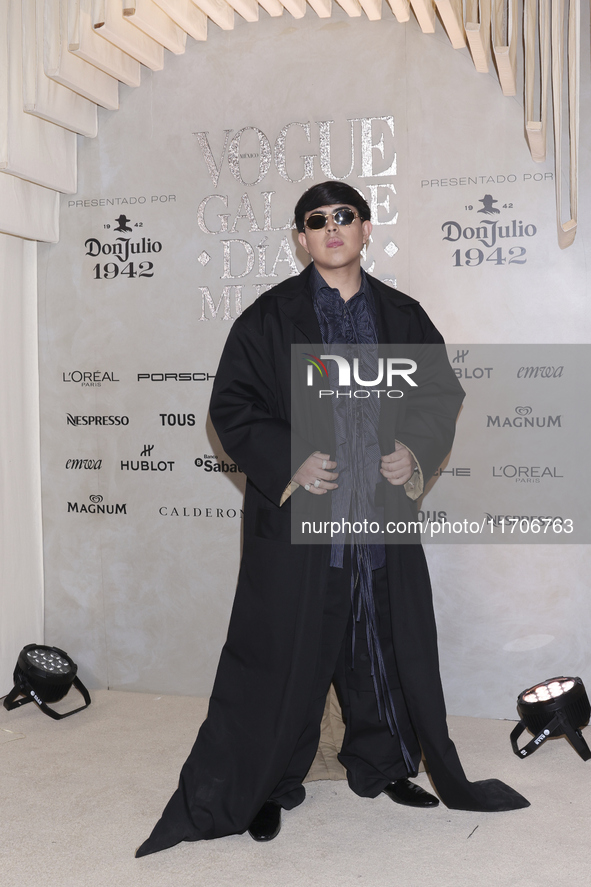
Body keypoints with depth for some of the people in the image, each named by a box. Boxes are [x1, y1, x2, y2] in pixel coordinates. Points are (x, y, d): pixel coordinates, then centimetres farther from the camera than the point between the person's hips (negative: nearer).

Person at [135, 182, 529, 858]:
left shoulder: (403, 317, 11)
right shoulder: (269, 317, 1)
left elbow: (442, 392, 14)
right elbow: (231, 405, -2)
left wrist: (417, 450, -5)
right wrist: (288, 463, -15)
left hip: (383, 511, 4)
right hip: (297, 514, -3)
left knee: (387, 641, 12)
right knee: (285, 648, 1)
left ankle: (381, 764, 34)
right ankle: (265, 787, 20)